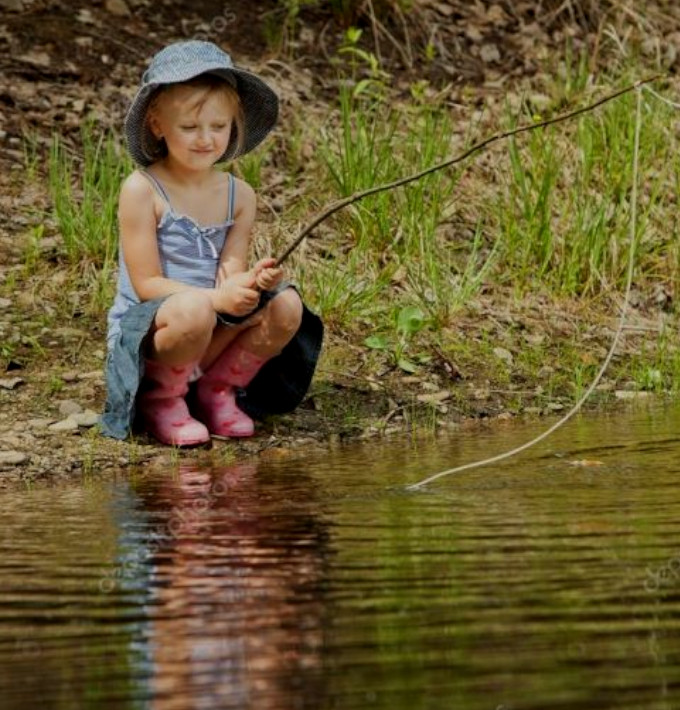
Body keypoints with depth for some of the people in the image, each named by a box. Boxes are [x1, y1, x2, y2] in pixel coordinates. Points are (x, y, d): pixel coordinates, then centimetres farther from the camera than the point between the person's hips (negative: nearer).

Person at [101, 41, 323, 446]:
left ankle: (217, 389, 3)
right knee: (193, 310, -38)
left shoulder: (240, 196, 4)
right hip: (147, 332, -5)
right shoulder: (142, 191, -12)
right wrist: (214, 298, -29)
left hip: (216, 335, 5)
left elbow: (229, 272, -4)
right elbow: (146, 284, -15)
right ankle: (161, 400, -8)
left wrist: (249, 281, -30)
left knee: (286, 306, -19)